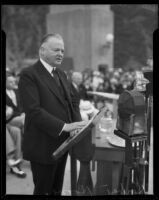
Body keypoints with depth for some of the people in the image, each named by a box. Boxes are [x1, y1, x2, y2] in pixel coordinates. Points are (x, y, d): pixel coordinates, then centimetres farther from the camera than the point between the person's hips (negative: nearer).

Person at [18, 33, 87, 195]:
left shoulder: (61, 73, 12)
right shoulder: (29, 74, -14)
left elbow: (72, 101, 13)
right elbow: (34, 111, -23)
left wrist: (76, 124, -5)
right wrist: (64, 126, -25)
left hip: (62, 143, 7)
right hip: (43, 146, -7)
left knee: (57, 189, 21)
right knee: (43, 190, 10)